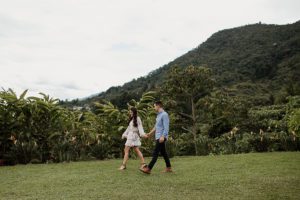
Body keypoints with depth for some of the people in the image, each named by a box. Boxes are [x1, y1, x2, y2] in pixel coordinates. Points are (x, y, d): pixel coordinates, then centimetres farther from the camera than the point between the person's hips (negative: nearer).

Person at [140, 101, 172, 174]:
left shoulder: (164, 114, -13)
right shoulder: (158, 115, 17)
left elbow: (166, 127, -20)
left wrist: (162, 136, -28)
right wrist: (150, 133, 31)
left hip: (161, 138, -10)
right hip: (158, 137, 10)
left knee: (155, 153, -9)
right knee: (163, 152, 13)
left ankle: (148, 169, -9)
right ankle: (168, 168, 20)